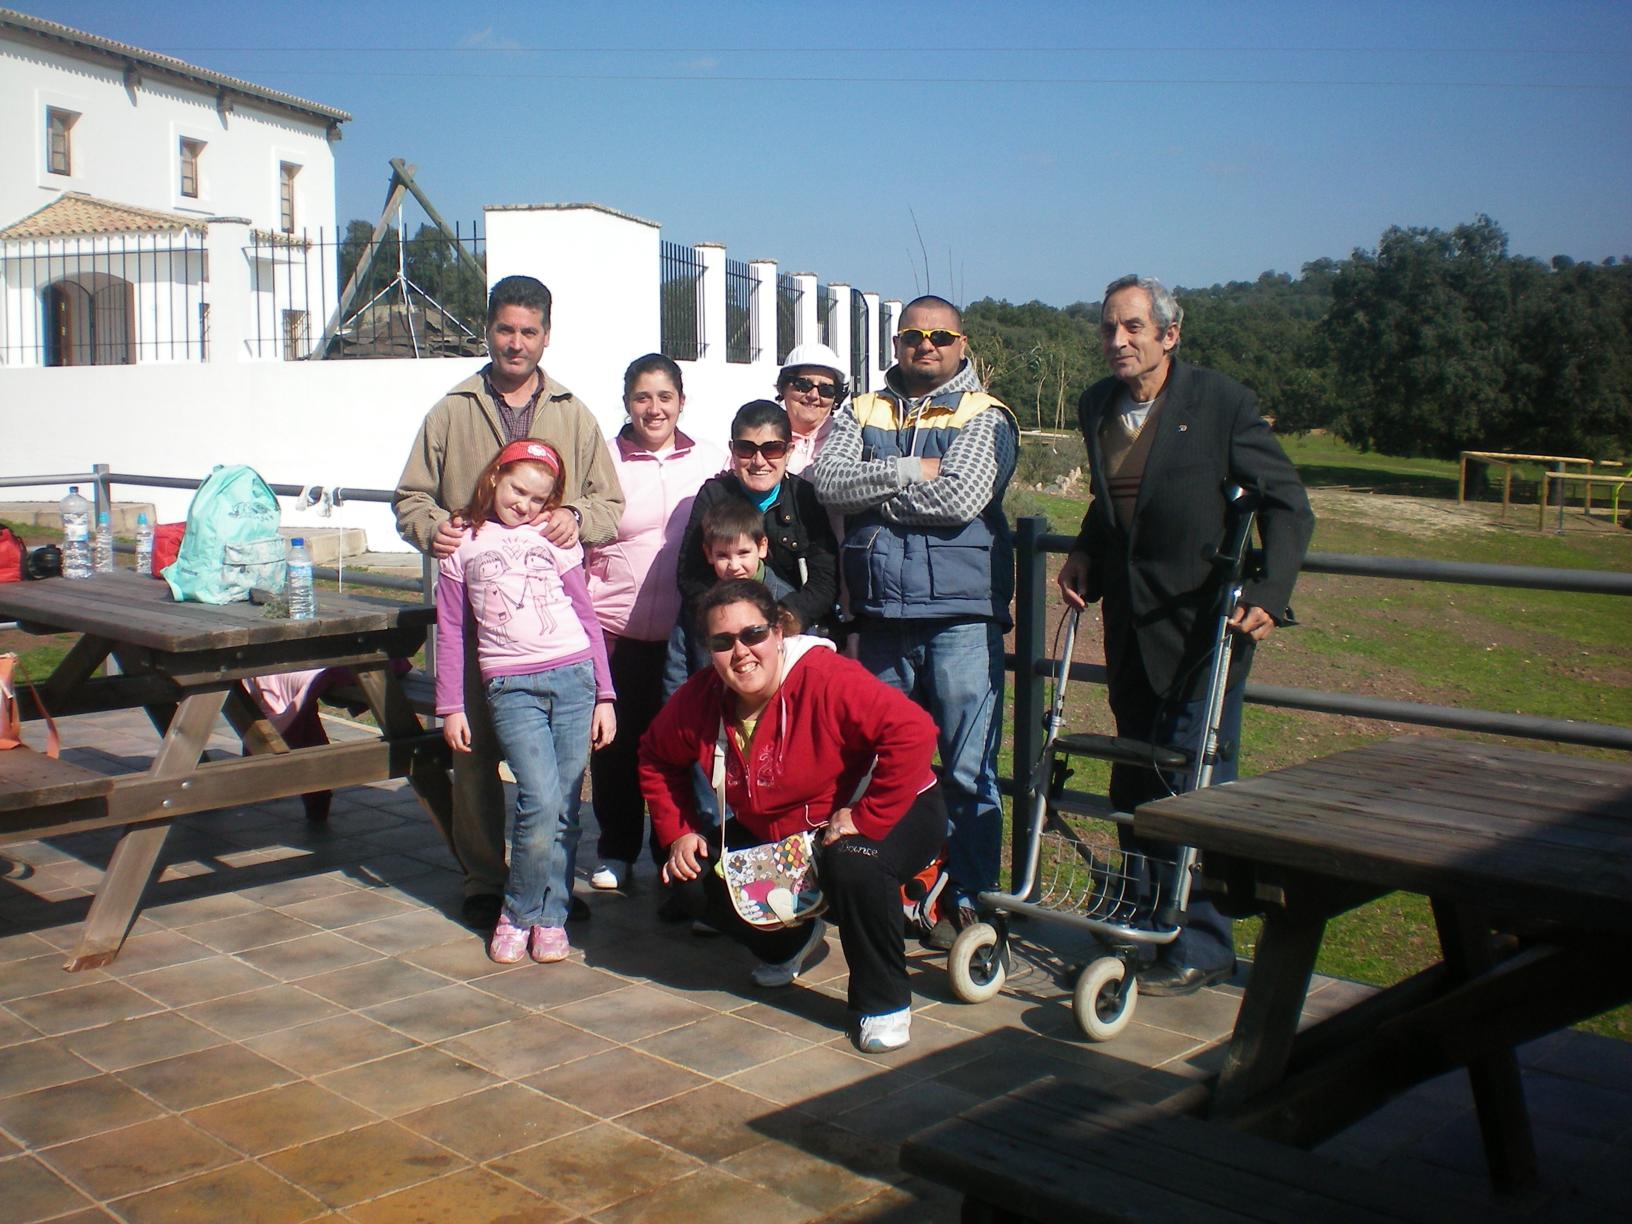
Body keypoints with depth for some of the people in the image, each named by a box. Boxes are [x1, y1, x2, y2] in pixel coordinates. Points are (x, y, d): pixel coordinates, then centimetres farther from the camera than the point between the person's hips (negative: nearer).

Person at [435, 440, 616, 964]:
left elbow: (587, 618, 12)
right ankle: (518, 914, 5)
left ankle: (549, 917, 16)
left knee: (565, 810, 1)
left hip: (574, 676, 2)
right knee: (540, 803, -15)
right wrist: (451, 708, 7)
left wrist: (605, 695, 7)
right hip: (510, 687, -2)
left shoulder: (555, 540, 12)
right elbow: (451, 632, 11)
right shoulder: (462, 547, 9)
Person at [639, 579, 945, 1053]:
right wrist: (678, 832, -2)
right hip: (775, 833, 7)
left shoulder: (826, 678, -32)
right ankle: (790, 942, 30)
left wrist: (865, 818, -35)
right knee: (709, 880, -4)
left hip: (889, 816, -7)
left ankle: (885, 1004, -13)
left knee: (852, 864, -36)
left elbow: (914, 732, -40)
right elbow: (656, 758, 8)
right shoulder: (698, 699, -12)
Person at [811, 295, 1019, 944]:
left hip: (962, 618, -4)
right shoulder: (861, 413, 13)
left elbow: (963, 497, -15)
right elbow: (828, 480, -4)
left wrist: (872, 493, -6)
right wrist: (907, 471, -13)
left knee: (968, 771, 0)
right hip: (882, 617, 4)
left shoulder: (984, 417, 2)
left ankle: (967, 898, 12)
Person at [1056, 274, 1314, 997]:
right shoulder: (1098, 407, 7)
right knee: (1135, 788, 12)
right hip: (1131, 628, 6)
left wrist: (1268, 594, -20)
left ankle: (1199, 950, 9)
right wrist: (1084, 555, 6)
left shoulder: (1221, 402, -10)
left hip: (1204, 626, -6)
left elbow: (1286, 504, -8)